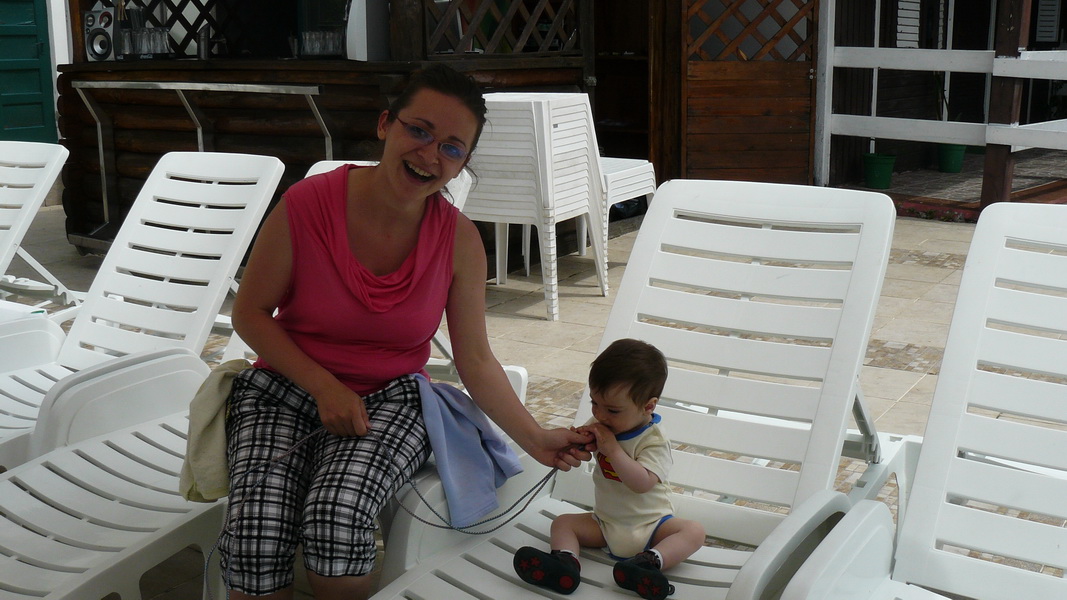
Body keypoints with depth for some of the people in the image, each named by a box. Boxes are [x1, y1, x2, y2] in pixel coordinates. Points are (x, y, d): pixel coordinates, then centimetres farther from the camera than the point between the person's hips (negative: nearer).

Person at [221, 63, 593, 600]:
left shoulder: (460, 240, -7)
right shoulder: (306, 204, -14)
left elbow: (475, 361, 1)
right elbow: (250, 313, -3)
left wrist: (536, 440, -6)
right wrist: (325, 387, -13)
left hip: (389, 400, 1)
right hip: (286, 391, 0)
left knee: (338, 516, -32)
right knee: (258, 534, -29)